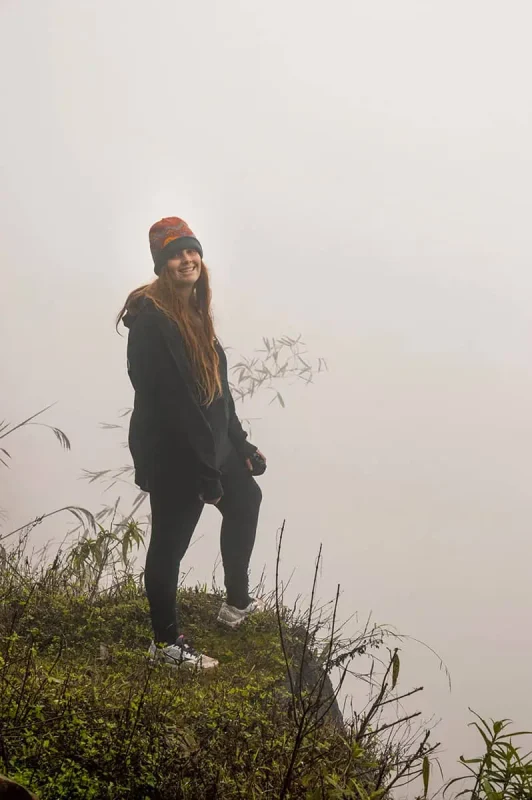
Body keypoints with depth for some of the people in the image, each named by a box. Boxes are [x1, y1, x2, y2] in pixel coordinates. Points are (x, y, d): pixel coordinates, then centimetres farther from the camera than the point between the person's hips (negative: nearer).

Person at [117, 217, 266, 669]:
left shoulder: (194, 309, 8)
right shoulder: (151, 318, -21)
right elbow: (168, 400, -25)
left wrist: (240, 444, 13)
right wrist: (205, 470, -25)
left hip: (210, 443, 11)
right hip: (172, 453, -10)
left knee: (246, 501, 26)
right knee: (171, 542, 3)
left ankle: (238, 603, 44)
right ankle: (166, 643, 22)